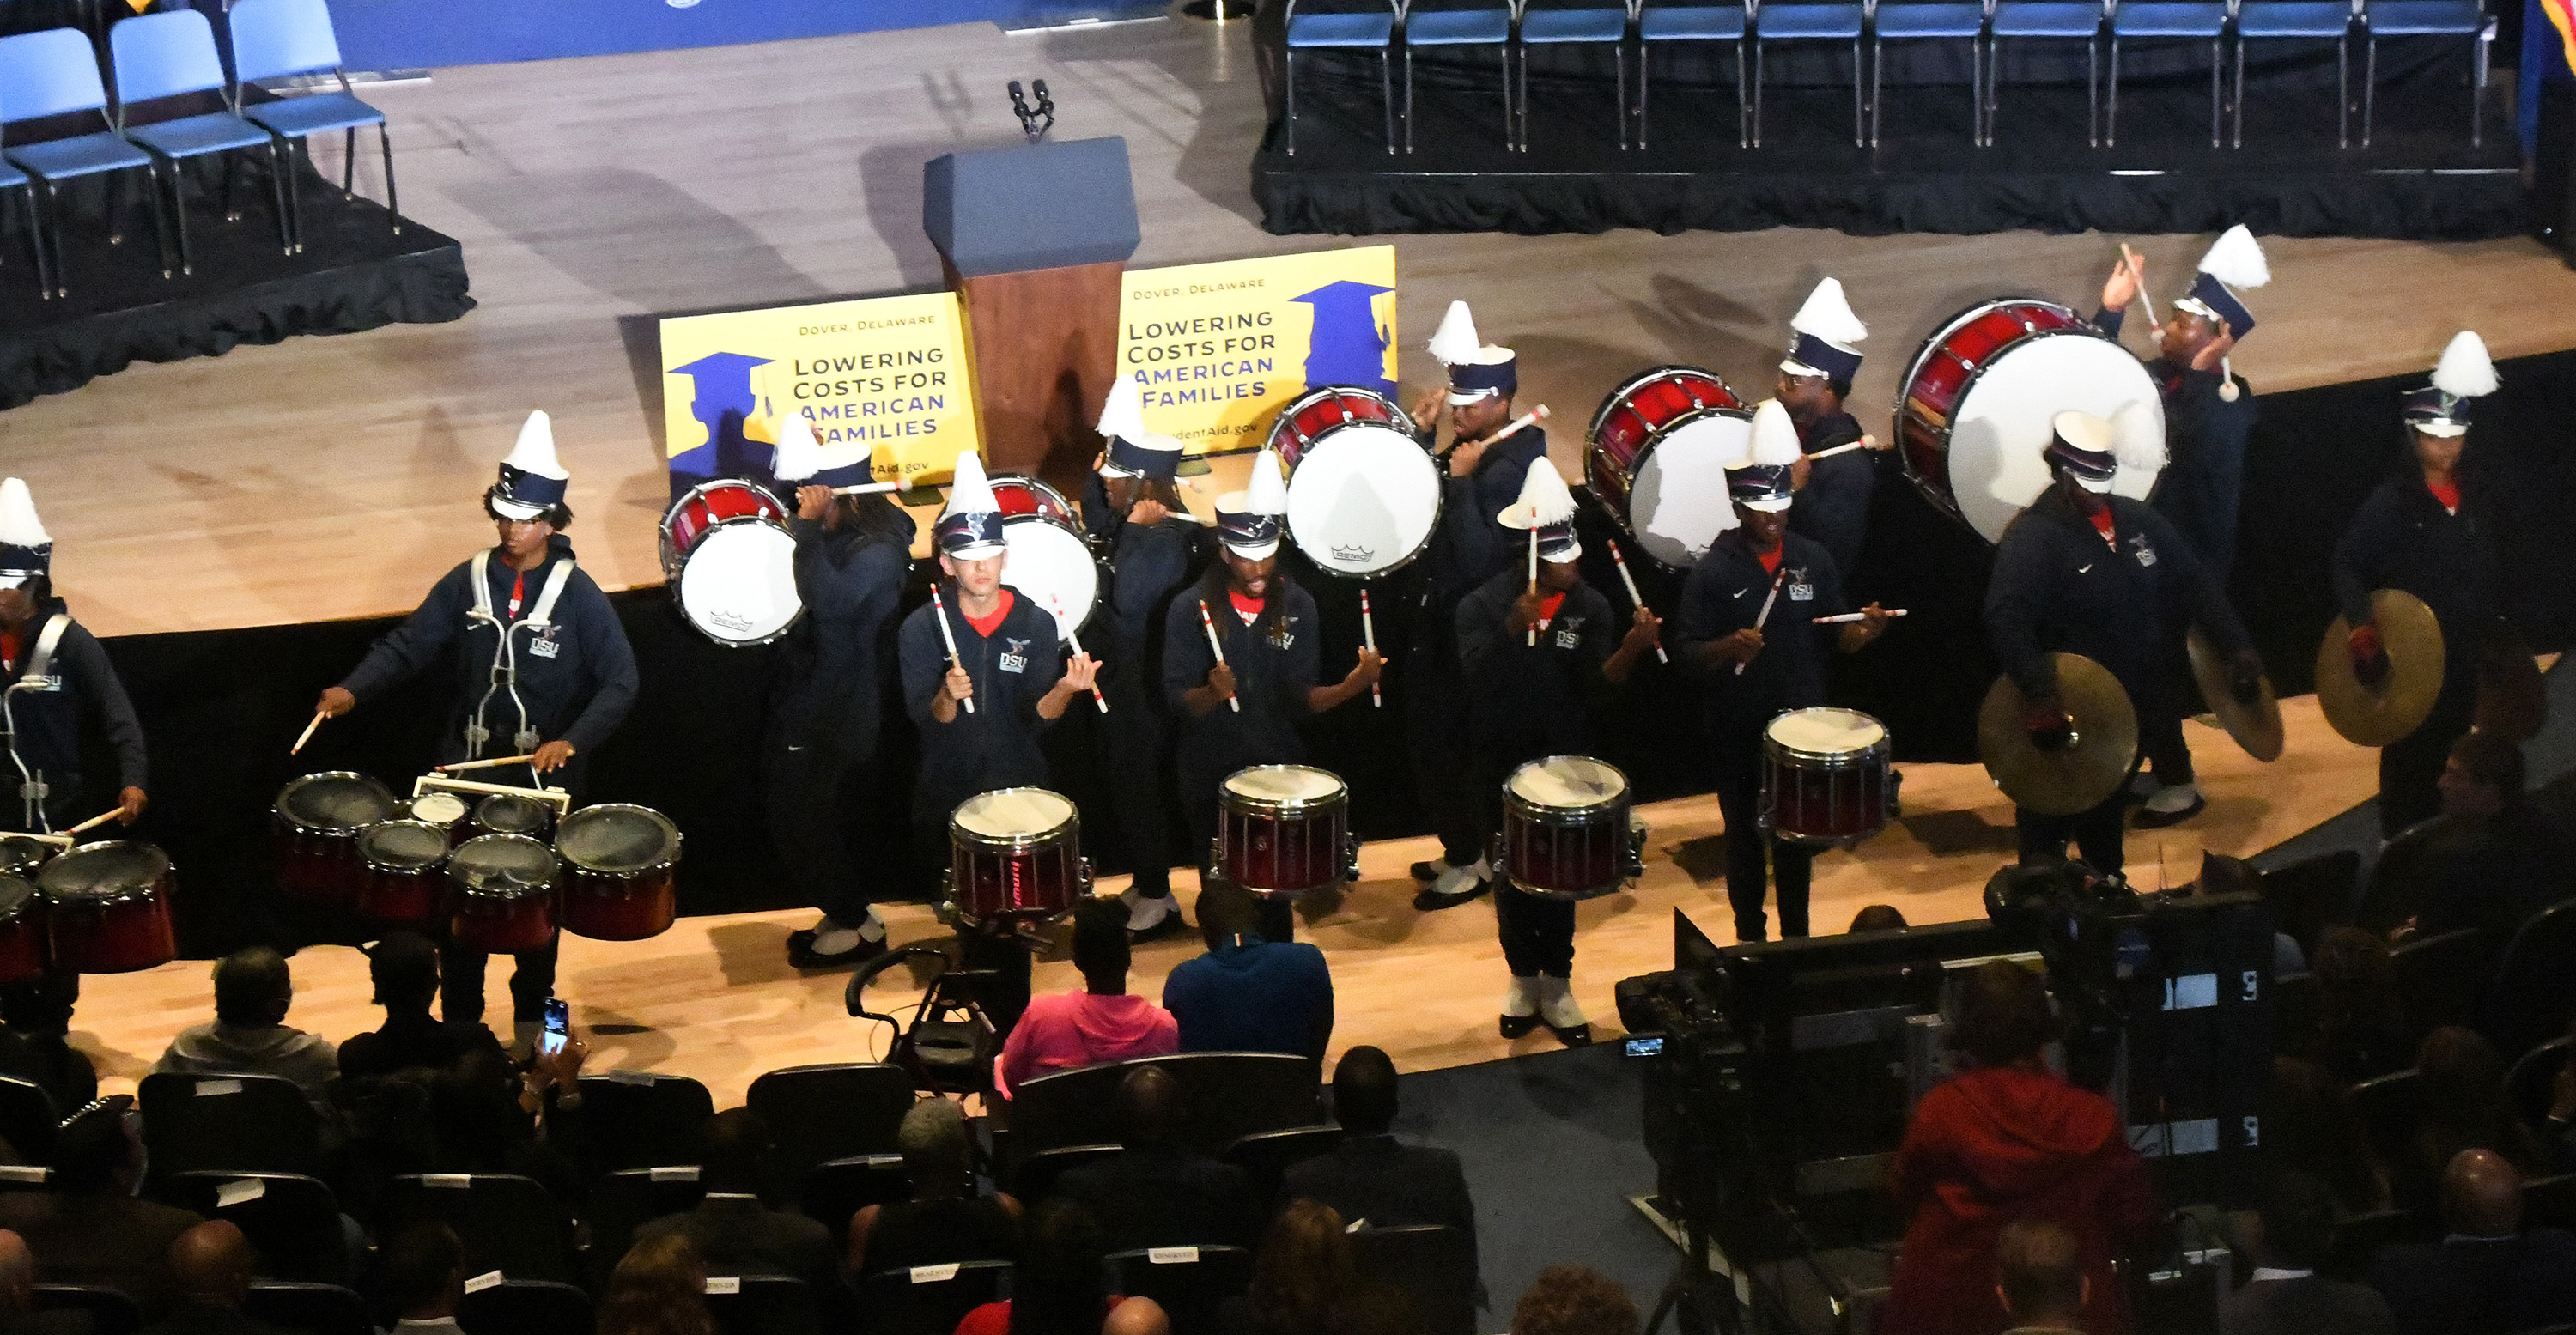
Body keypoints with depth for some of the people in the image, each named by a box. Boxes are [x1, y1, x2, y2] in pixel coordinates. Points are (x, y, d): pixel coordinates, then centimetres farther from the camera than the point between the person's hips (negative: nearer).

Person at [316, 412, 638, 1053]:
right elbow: (409, 644, -6)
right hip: (467, 770, 2)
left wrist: (573, 742, -25)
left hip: (545, 777, -2)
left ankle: (532, 1018, 33)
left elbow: (619, 681, -12)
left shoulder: (576, 594, -10)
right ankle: (458, 1023, 21)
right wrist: (353, 689, -22)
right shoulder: (467, 582, -2)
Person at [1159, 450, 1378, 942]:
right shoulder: (1191, 609, -9)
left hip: (1278, 770, 2)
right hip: (1210, 773, -2)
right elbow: (1177, 700, -11)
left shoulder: (1297, 606, -2)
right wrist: (1212, 693, -32)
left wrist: (1348, 687, -25)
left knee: (1275, 892, 9)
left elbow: (1299, 697, -6)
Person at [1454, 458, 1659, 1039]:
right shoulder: (1483, 605, -12)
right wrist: (1513, 629, -44)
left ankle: (1556, 985, 24)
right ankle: (1523, 978, 30)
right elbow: (1476, 674, -27)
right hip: (1501, 762, -1)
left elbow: (1596, 685, -17)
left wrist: (1631, 649, -36)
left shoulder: (1591, 608, -7)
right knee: (1511, 875, 12)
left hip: (1565, 759, 1)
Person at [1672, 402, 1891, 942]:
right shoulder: (1713, 572, -11)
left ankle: (1796, 937, 29)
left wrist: (1862, 632, -16)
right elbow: (1685, 653, -12)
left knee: (1796, 836, 14)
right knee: (1745, 836, 12)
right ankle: (1750, 939, 27)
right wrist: (1727, 648, -32)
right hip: (1737, 730, -3)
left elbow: (1834, 637, 6)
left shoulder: (1813, 561, -1)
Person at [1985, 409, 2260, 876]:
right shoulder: (2031, 538, -20)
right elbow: (2008, 623, -33)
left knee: (2107, 821, 24)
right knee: (2048, 836, 6)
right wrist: (2041, 698, -45)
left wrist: (2238, 649, -2)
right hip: (2067, 717, -7)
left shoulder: (2138, 521, 4)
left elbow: (2195, 585, 10)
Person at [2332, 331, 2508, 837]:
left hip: (2467, 654, 5)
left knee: (2452, 747, 16)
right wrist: (2363, 624, -29)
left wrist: (2497, 626, 8)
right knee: (2410, 752, 2)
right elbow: (2348, 566, -15)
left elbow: (2492, 571, 12)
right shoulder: (2390, 503, -14)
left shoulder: (2477, 497, 3)